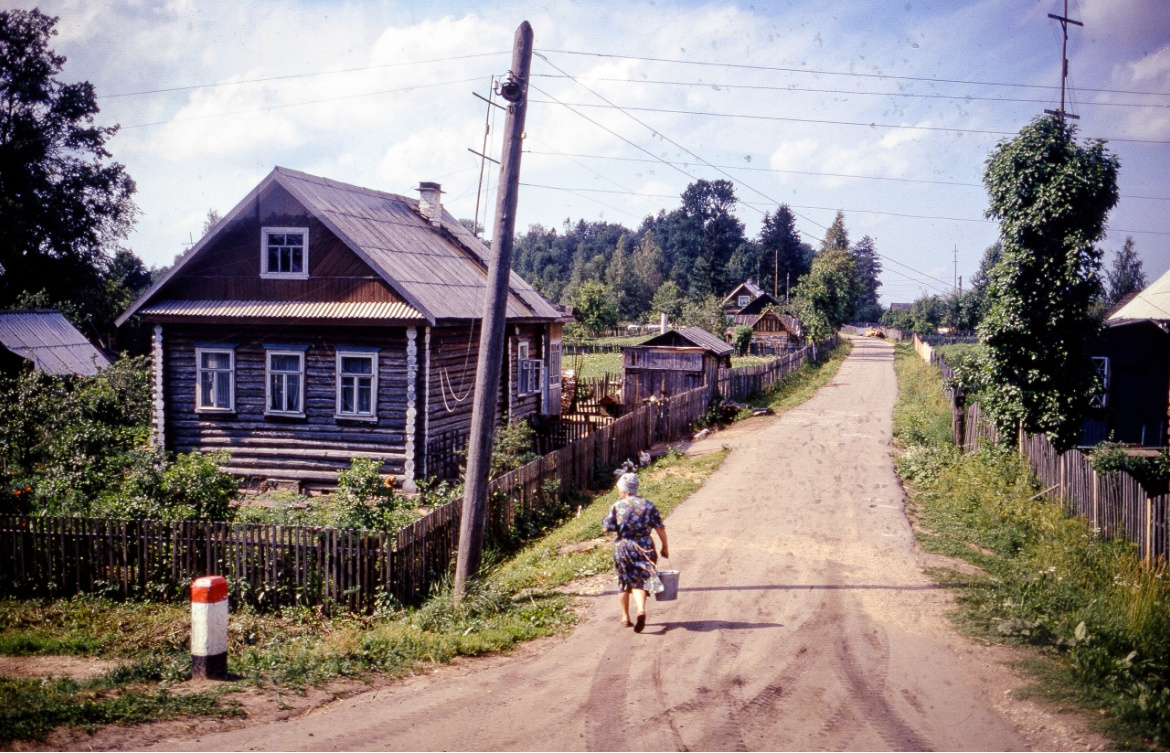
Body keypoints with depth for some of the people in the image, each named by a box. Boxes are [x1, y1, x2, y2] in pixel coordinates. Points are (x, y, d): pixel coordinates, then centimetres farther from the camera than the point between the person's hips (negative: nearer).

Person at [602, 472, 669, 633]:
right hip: (644, 547, 1)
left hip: (623, 548, 0)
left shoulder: (617, 506, -5)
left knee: (625, 582, 16)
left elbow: (607, 527, -7)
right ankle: (641, 609, -23)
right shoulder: (648, 505, 0)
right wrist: (665, 547, 10)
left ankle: (625, 617, 25)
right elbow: (660, 528, -1)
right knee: (641, 582, 4)